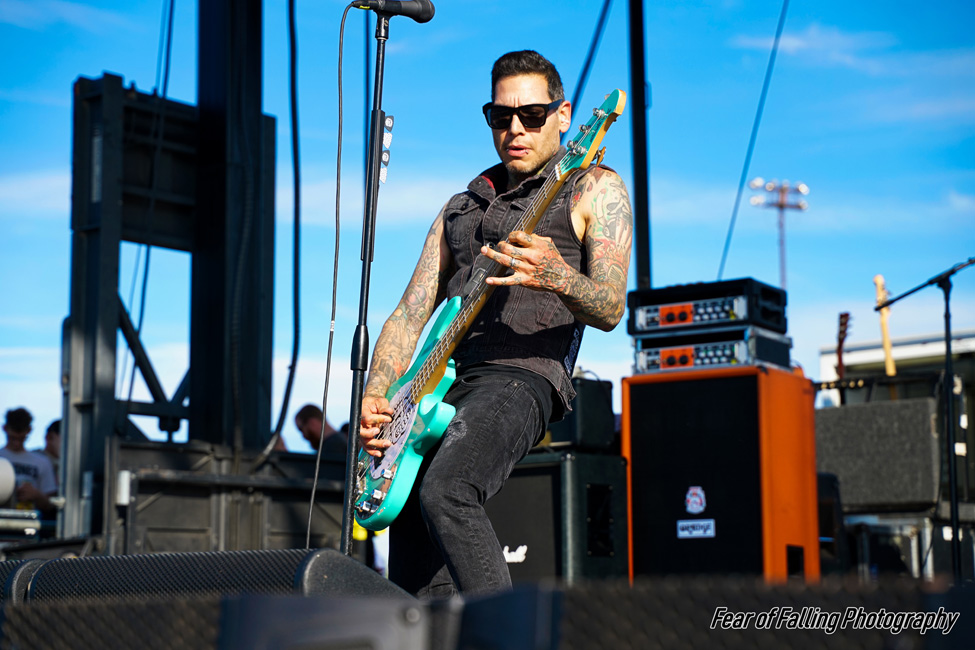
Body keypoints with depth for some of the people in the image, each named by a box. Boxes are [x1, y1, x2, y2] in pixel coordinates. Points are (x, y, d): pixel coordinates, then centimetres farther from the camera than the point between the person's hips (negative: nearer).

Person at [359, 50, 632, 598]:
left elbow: (610, 309, -6)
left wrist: (557, 276, -28)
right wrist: (375, 396, 2)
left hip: (521, 376, -6)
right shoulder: (463, 206, 25)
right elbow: (411, 312, 19)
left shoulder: (593, 189, 7)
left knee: (444, 493, -32)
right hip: (442, 384, 7)